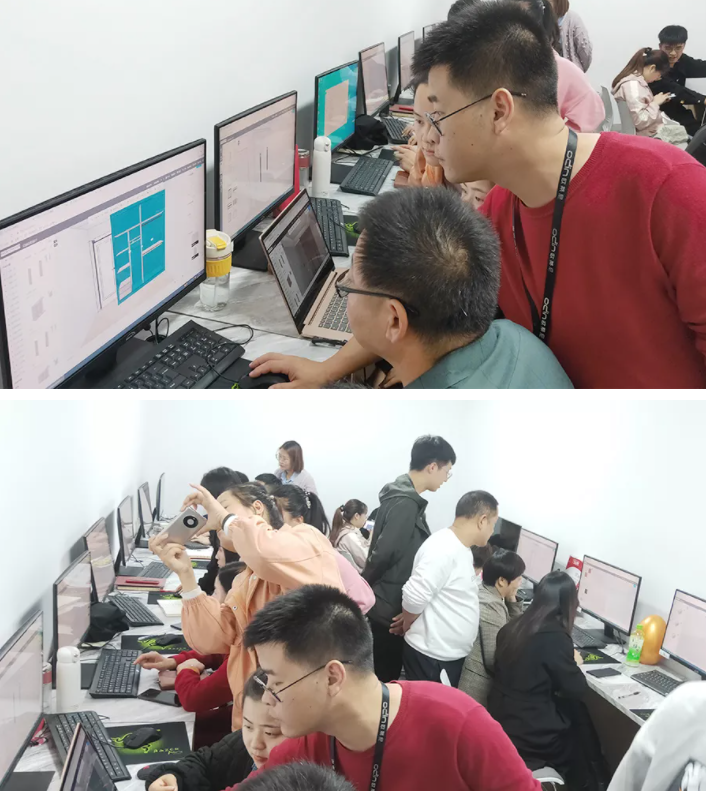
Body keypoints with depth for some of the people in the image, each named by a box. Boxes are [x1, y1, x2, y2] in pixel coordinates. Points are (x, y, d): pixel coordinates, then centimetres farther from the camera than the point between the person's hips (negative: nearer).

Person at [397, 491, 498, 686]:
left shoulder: (461, 549, 10)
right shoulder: (444, 549, -23)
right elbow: (414, 596, -28)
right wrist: (406, 626, -9)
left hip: (450, 655, 9)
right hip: (431, 657, -9)